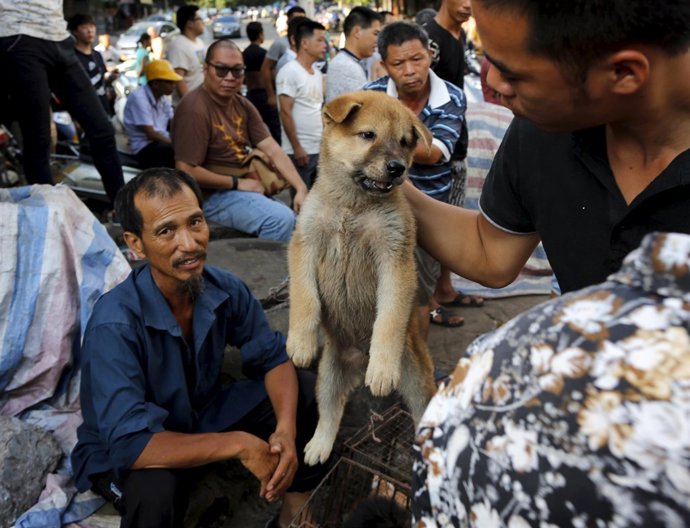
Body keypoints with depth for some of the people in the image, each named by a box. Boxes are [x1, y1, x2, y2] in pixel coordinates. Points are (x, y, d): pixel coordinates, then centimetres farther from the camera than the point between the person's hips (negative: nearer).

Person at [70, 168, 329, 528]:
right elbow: (130, 443, -37)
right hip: (123, 453, -5)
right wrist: (239, 445, -32)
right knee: (155, 491, -40)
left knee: (309, 394, -9)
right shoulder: (114, 325, -33)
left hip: (202, 413, 6)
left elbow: (273, 359, -6)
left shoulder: (225, 289, -17)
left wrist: (285, 430, -25)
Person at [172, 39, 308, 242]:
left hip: (249, 186, 8)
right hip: (213, 195, -8)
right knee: (281, 219, -24)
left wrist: (301, 188, -10)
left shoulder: (242, 105, 8)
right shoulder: (194, 109, -18)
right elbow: (187, 171, -21)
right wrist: (237, 183, -14)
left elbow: (273, 150, 2)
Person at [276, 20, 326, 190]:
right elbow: (285, 113, -14)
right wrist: (297, 148, -17)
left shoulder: (317, 73, 14)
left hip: (320, 149, 8)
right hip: (300, 150, -7)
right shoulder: (289, 72, -10)